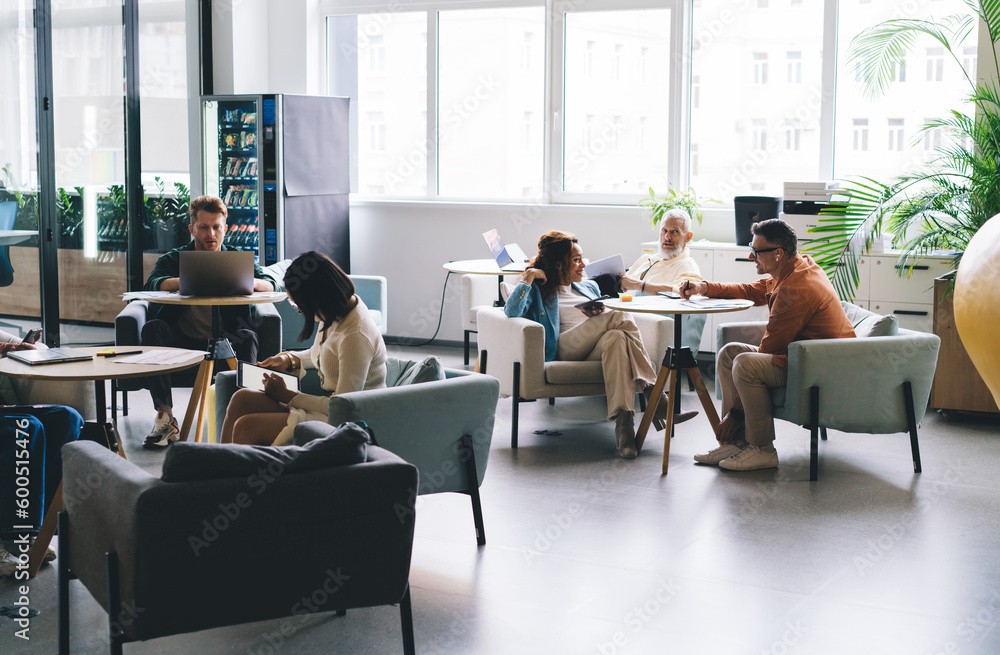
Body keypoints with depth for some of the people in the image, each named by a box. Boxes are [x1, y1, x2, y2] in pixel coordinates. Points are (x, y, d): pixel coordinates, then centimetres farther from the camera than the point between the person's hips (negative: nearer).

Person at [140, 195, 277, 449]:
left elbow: (269, 284, -4)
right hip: (182, 342, 1)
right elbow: (153, 284, -12)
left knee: (248, 337, -31)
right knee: (152, 328, -28)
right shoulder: (173, 260, 11)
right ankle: (165, 416, -27)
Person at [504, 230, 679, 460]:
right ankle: (650, 389, -31)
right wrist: (529, 277, -1)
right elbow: (512, 311, -2)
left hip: (595, 350, 5)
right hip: (565, 348, -5)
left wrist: (600, 313, 9)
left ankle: (624, 421, -47)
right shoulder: (538, 289, 19)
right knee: (621, 318, -28)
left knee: (616, 337, -36)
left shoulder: (589, 287, 35)